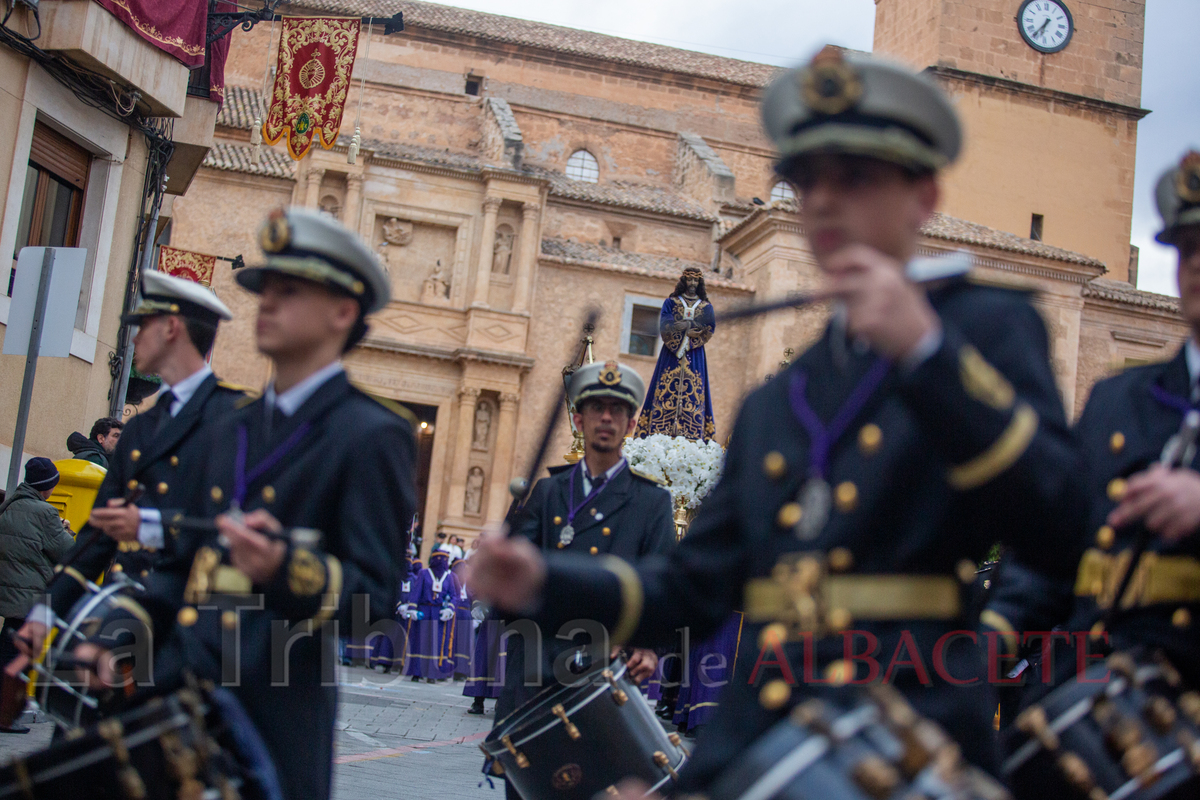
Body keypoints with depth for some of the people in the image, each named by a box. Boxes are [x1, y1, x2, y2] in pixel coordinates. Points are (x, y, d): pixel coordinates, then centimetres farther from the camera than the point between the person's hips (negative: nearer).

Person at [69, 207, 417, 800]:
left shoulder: (370, 437, -7)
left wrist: (286, 569, -29)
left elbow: (377, 594, -12)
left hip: (275, 719, -6)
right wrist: (122, 634, 9)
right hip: (178, 693, 7)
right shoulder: (232, 432, 16)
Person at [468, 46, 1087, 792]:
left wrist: (927, 350, -18)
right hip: (753, 743, 4)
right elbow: (698, 585, 17)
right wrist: (544, 583, 2)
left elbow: (1061, 532, -12)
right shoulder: (773, 404, 18)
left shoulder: (989, 328, 2)